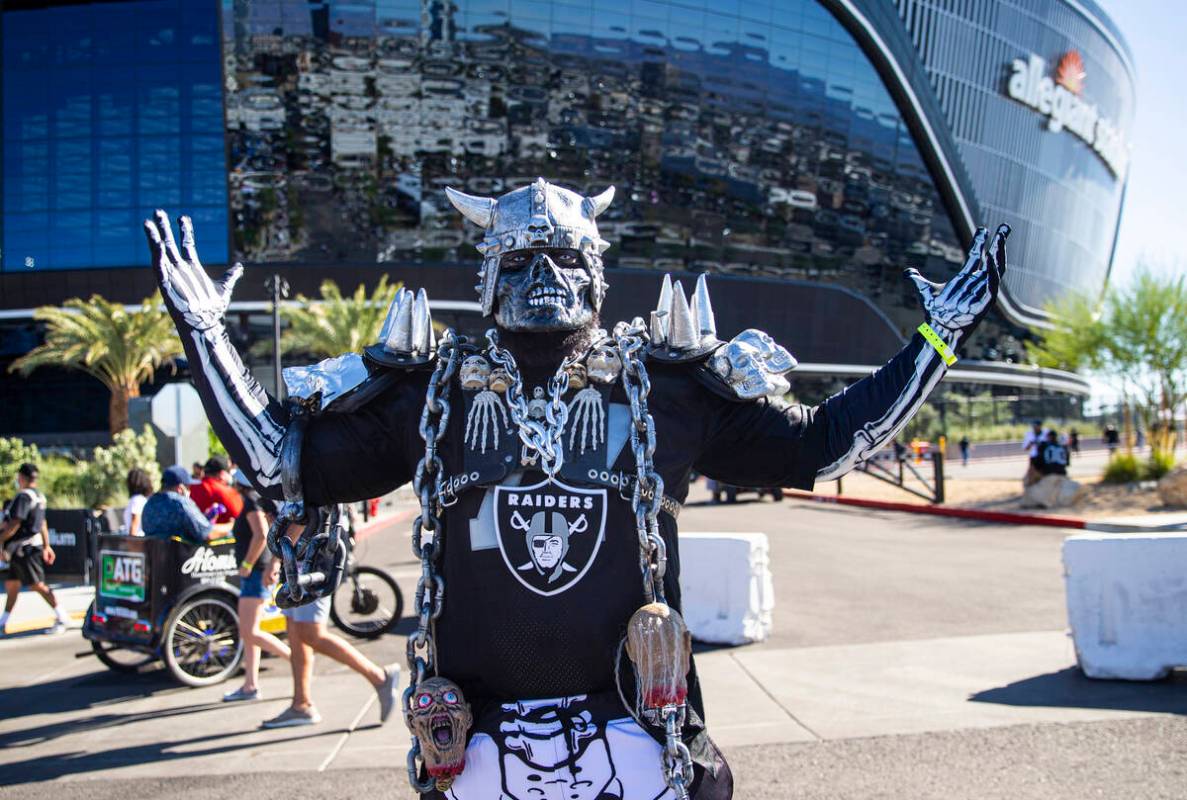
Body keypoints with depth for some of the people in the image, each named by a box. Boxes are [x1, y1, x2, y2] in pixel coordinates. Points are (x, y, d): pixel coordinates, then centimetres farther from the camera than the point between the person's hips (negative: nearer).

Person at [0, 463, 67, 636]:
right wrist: (46, 546, 23)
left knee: (38, 585, -9)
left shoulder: (23, 496, -16)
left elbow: (14, 524, -22)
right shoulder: (39, 496, 14)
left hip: (25, 548, -10)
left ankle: (62, 619, -8)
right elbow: (42, 524, 19)